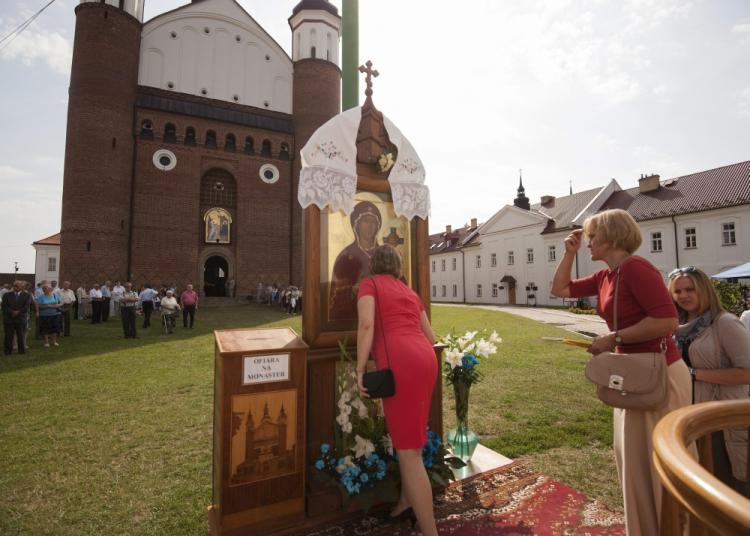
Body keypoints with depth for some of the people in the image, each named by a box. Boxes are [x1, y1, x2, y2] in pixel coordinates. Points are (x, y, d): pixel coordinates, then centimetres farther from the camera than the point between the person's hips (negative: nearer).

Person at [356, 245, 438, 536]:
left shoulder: (370, 283, 9)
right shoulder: (409, 291, 26)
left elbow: (367, 324, -9)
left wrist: (360, 369, -8)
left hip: (400, 364, -7)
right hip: (426, 360, 7)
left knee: (408, 451, 0)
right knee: (412, 440, 22)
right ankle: (406, 504, 39)